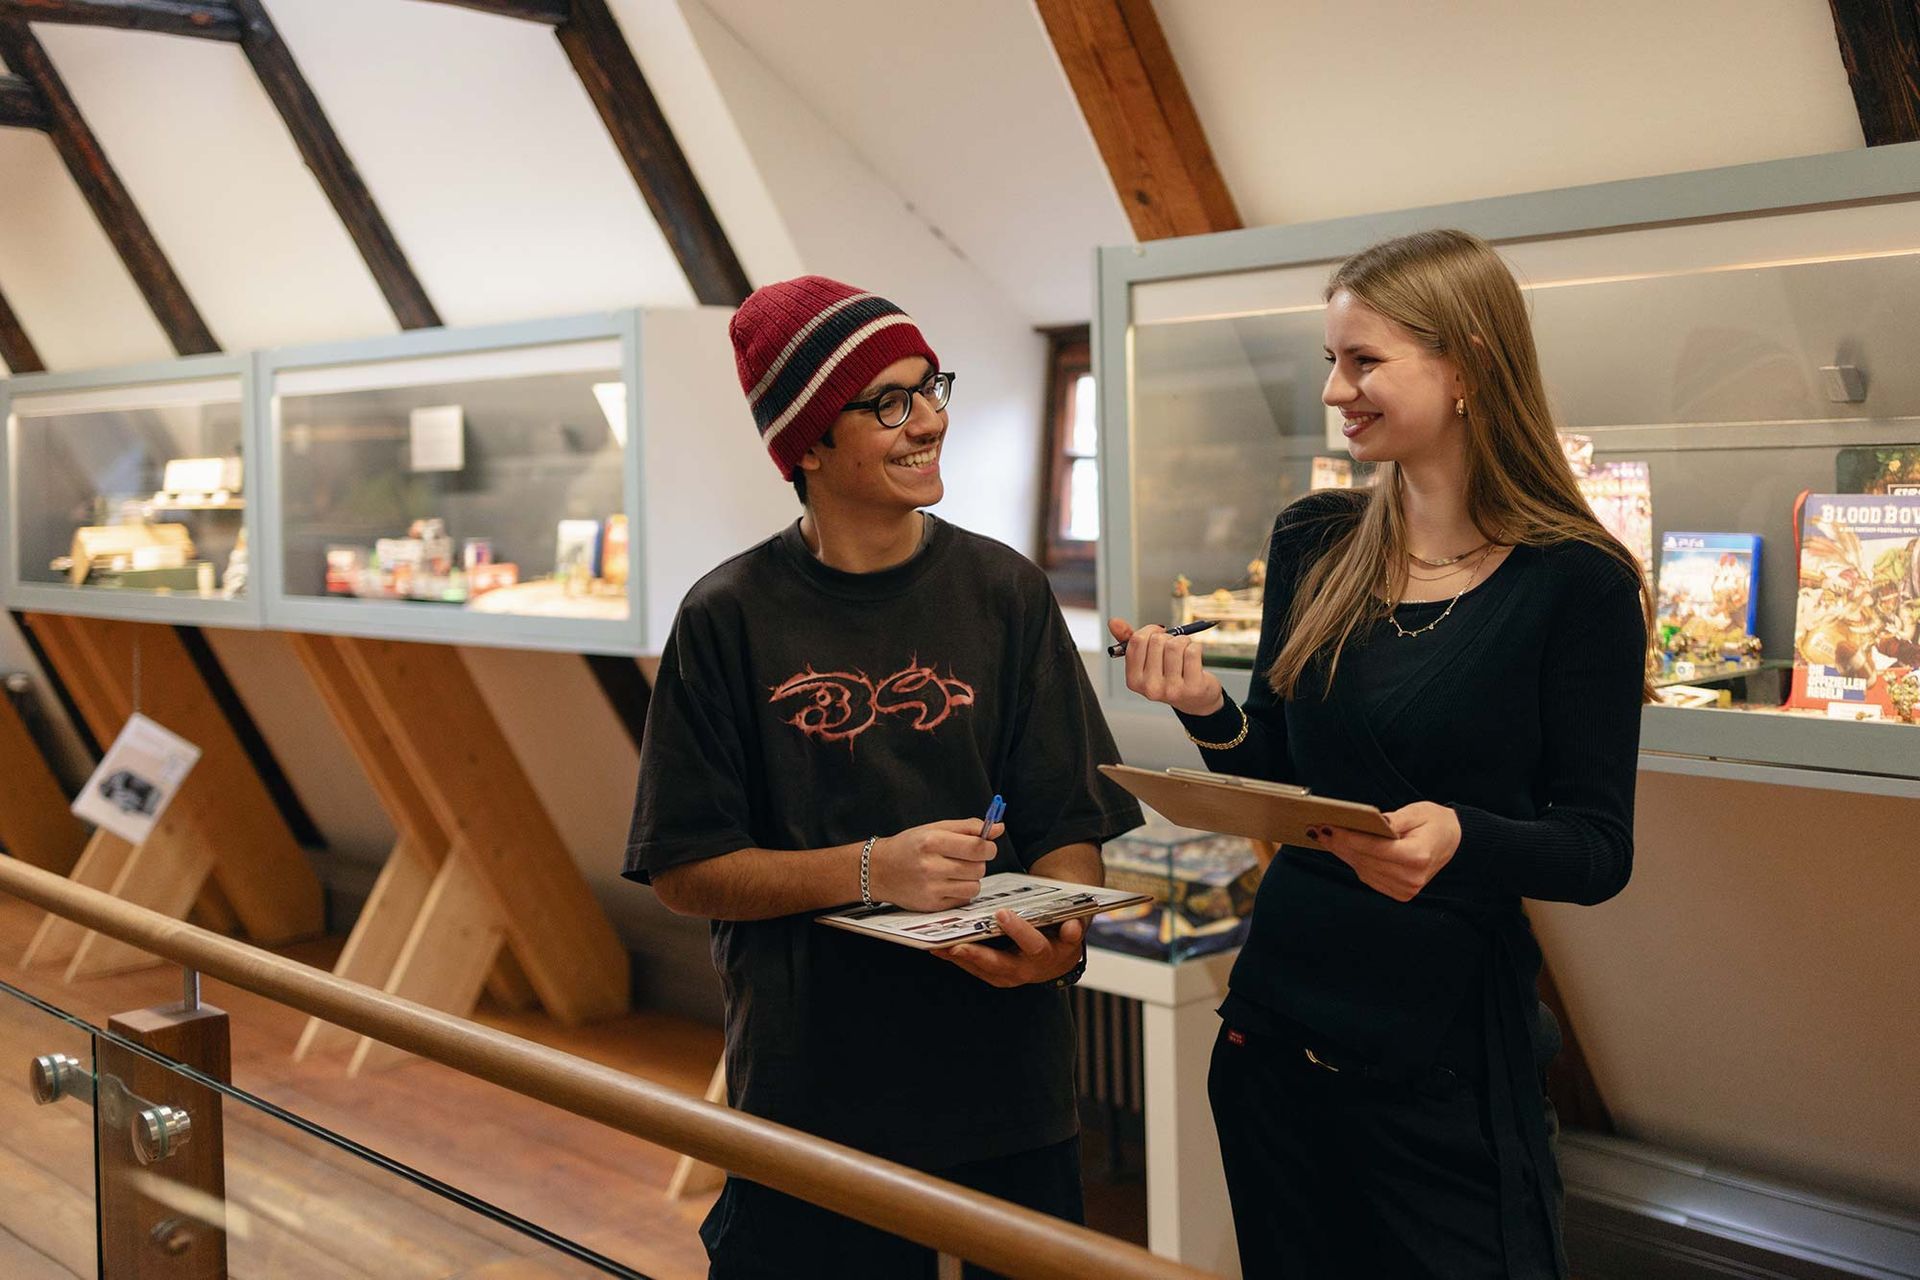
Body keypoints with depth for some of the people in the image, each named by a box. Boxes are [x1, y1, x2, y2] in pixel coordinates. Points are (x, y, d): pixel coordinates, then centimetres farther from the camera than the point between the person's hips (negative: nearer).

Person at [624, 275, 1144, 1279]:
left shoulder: (1004, 592, 0)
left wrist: (1060, 934, -21)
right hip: (805, 1099, -2)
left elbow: (1070, 824, 0)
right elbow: (682, 873, -6)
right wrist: (870, 871, -20)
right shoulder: (731, 618, -5)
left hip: (1005, 1087, 2)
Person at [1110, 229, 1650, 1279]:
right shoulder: (1312, 544, 2)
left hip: (1450, 1061, -4)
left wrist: (1462, 839, -29)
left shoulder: (1576, 583, -11)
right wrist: (1207, 711, -11)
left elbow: (1600, 849, -10)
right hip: (1278, 1031, 5)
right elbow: (1275, 782, 8)